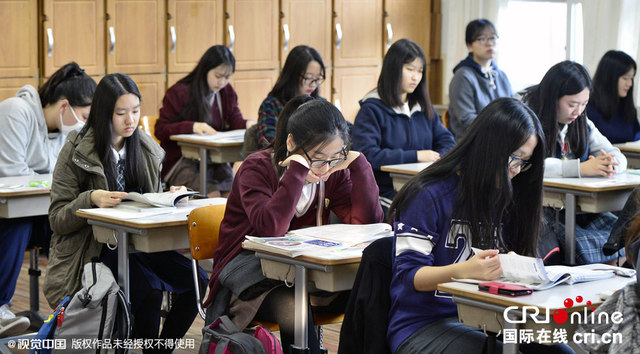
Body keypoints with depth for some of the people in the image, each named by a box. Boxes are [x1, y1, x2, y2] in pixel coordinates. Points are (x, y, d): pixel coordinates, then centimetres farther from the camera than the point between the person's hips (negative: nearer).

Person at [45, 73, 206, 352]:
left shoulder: (147, 149, 10)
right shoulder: (76, 152, -6)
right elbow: (57, 220, -6)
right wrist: (91, 200, -25)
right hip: (95, 249, -5)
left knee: (195, 280, -17)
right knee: (149, 289, -30)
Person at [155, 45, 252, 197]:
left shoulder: (226, 92, 13)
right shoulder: (179, 93, -6)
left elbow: (235, 120, 11)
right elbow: (160, 130, -8)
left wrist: (248, 124, -14)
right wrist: (192, 126, -24)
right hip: (180, 160, -5)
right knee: (212, 194, -28)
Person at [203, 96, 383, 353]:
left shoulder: (333, 172, 2)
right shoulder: (257, 167, -12)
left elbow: (369, 223, -7)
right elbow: (270, 228, -30)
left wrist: (358, 162, -12)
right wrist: (299, 169, -31)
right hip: (250, 269, -4)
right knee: (295, 311, -35)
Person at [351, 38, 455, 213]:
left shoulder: (423, 107, 21)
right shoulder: (372, 109, -2)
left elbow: (446, 140, 18)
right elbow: (366, 155, -14)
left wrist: (439, 159, -6)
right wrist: (415, 156, -14)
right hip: (387, 194, -6)